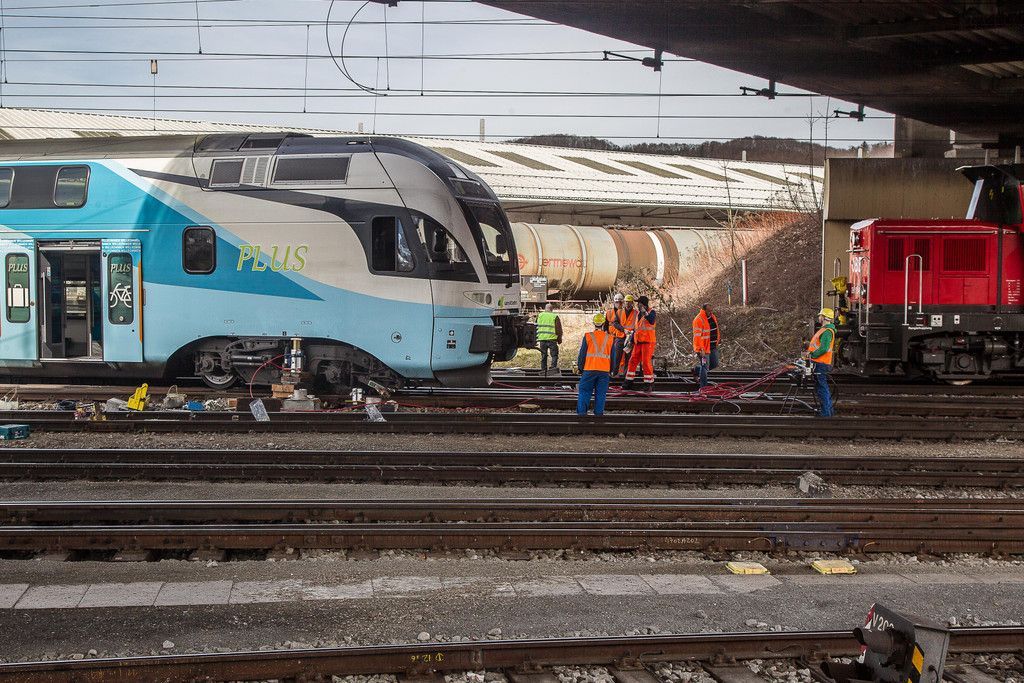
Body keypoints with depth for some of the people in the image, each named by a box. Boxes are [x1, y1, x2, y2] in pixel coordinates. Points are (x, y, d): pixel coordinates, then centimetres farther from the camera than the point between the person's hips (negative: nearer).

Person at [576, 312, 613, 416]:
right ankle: (599, 412, 4)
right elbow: (613, 356, 11)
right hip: (604, 370, 1)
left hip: (589, 369, -1)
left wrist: (580, 368, 11)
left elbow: (582, 354, 1)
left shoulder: (588, 336, -2)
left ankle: (581, 411, -1)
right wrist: (610, 371, 20)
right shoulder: (610, 338, 5)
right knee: (601, 393, 7)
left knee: (584, 391, 5)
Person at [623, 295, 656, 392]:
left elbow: (651, 321, -28)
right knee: (633, 361, 6)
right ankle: (629, 382, 14)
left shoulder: (652, 312, -6)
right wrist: (632, 340, 20)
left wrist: (644, 312, -28)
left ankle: (649, 384, -1)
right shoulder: (638, 313, 16)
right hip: (638, 341, 7)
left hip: (648, 341, -7)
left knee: (646, 362, -8)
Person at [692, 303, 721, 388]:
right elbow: (697, 336, -23)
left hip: (713, 347, 8)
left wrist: (717, 341, 23)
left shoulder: (712, 317, 8)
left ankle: (696, 370, 34)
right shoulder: (698, 320, -19)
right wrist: (701, 349, -27)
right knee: (704, 367, -3)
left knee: (714, 364, 16)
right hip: (704, 348, -8)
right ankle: (704, 387, 5)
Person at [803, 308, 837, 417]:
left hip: (820, 364, -11)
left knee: (822, 388, -8)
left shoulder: (827, 331, -17)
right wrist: (809, 352, 14)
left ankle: (826, 412, -6)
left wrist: (811, 355, -17)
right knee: (822, 388, 17)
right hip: (819, 363, 11)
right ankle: (829, 410, 24)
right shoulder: (824, 330, 17)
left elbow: (824, 349, -25)